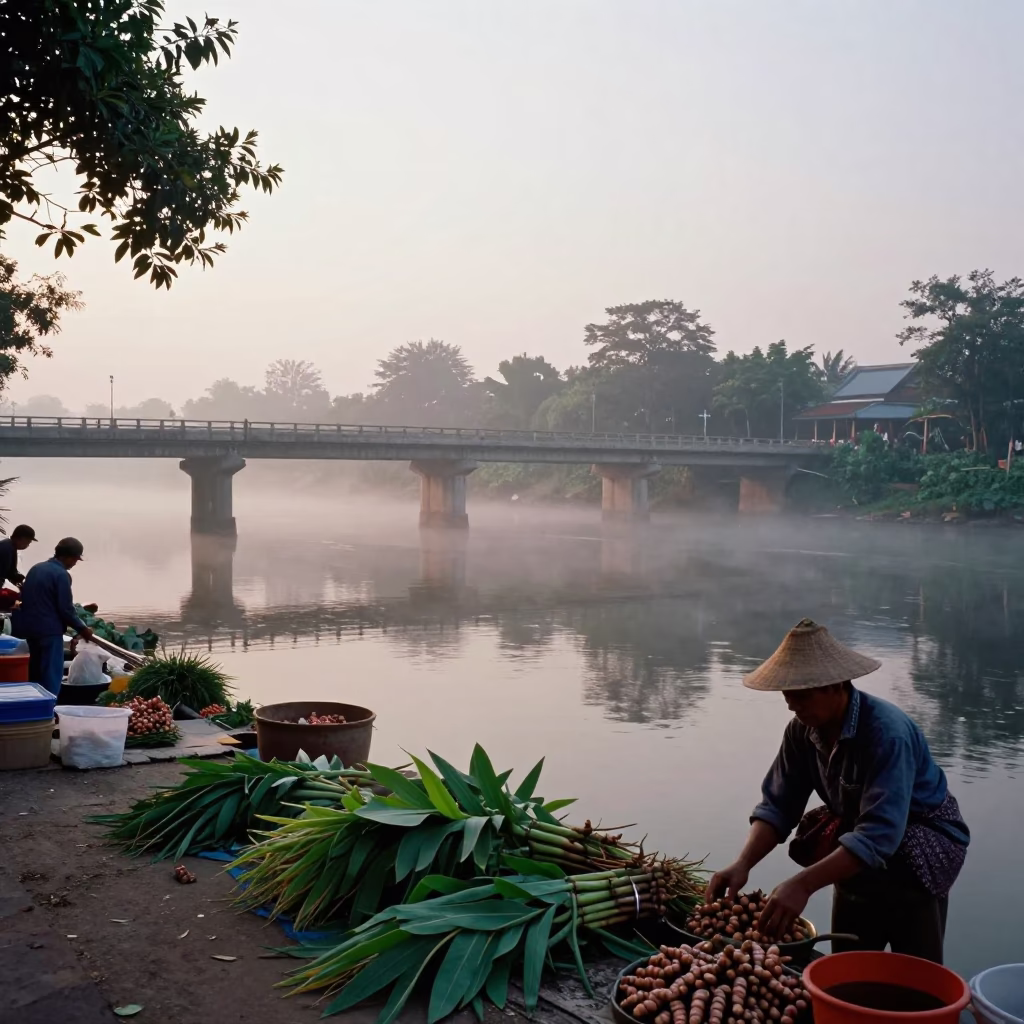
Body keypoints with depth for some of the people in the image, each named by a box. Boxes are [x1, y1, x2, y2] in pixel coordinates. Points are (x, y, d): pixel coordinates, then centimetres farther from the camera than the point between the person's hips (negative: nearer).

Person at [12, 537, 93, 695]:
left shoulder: (36, 568, 11)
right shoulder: (61, 574, -14)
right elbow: (65, 609, -16)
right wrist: (82, 628, -4)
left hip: (30, 627, 9)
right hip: (49, 630, -9)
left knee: (35, 673, 17)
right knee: (52, 676, -3)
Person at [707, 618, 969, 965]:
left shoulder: (887, 732, -34)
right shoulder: (802, 730, -14)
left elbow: (879, 834, -42)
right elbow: (778, 805, -11)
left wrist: (803, 884, -51)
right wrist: (743, 864, -28)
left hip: (920, 846, -6)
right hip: (858, 856, 6)